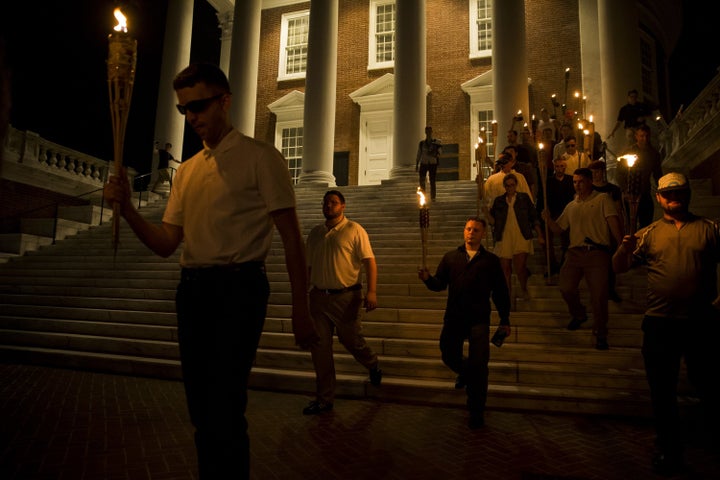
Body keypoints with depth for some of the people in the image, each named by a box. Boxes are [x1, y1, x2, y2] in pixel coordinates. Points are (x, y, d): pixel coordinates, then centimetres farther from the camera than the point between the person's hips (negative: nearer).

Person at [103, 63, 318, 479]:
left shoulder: (260, 157, -2)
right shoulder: (187, 170, 17)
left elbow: (291, 237, -6)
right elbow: (166, 243, 15)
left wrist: (301, 310, -11)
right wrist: (127, 208, -3)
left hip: (237, 288, -6)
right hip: (192, 290, 7)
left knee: (225, 410, -7)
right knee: (202, 409, 15)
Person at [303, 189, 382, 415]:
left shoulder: (354, 230, -3)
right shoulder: (315, 233, 11)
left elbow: (369, 261, -9)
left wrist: (372, 291, -20)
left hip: (346, 296, -4)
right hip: (318, 297, 4)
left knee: (352, 341, 6)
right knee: (320, 349, 4)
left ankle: (373, 366, 41)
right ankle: (324, 399, 17)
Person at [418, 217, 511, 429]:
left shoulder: (491, 260, 5)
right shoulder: (450, 257, 9)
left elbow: (500, 293, 6)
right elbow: (439, 284, 3)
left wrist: (505, 321, 6)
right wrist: (428, 279, -18)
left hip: (479, 319, -2)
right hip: (453, 317, 3)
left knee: (478, 365, -7)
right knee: (449, 357, 14)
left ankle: (476, 412, 9)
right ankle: (465, 372, 50)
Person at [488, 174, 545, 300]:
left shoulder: (524, 198, 6)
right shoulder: (498, 201, 9)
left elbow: (534, 218, 9)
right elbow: (493, 221, 10)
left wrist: (540, 236, 5)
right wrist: (487, 213, -10)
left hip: (521, 237, -2)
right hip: (504, 238, 2)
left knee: (520, 266, -13)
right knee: (505, 267, 4)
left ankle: (524, 290, 11)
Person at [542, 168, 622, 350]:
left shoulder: (602, 199, 7)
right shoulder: (571, 206, 21)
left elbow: (613, 221, -4)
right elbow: (559, 228, 21)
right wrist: (548, 219, 0)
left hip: (597, 253, -4)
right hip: (575, 252, 4)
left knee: (599, 294, -6)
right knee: (566, 288, -4)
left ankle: (600, 334, 10)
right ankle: (579, 315, 28)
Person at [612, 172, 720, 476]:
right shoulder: (648, 234, 6)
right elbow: (619, 268, 2)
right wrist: (625, 249, -18)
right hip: (660, 323, 1)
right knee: (662, 389, 10)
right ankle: (669, 449, 26)